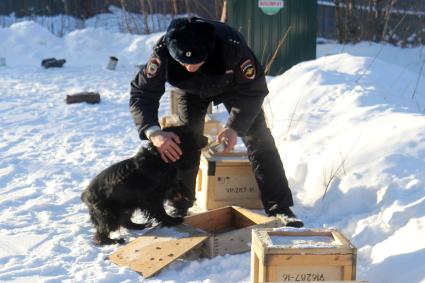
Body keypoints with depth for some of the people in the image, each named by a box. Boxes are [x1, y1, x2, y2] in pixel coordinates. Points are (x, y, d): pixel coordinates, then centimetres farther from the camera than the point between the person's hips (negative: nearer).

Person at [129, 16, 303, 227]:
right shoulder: (163, 51, -40)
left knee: (260, 141, -8)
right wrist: (154, 132, -52)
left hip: (233, 84, -1)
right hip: (191, 90, 1)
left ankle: (279, 208, -2)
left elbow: (253, 89, -30)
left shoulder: (232, 45, -43)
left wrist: (235, 127, -41)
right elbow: (142, 93, -35)